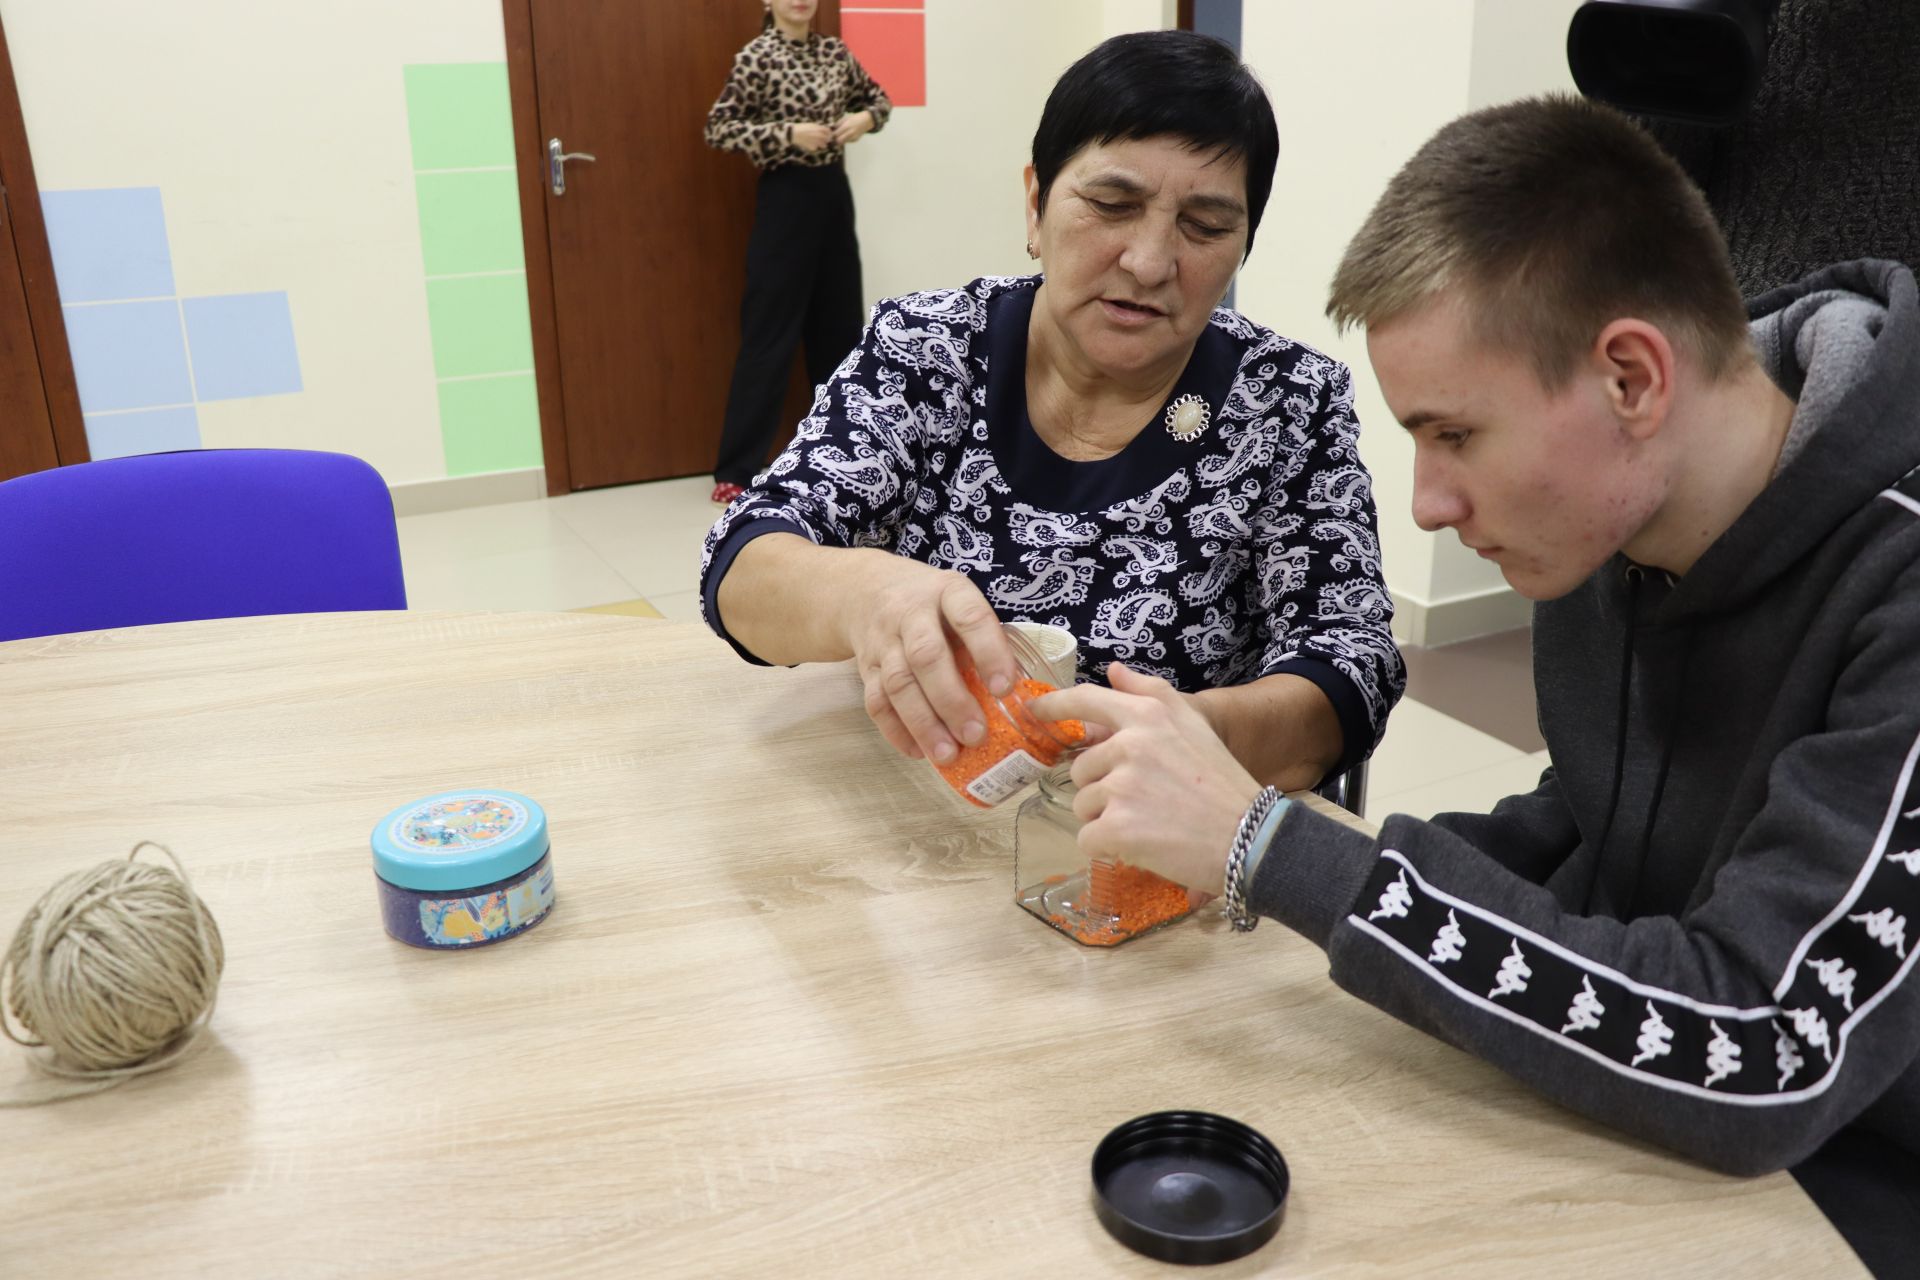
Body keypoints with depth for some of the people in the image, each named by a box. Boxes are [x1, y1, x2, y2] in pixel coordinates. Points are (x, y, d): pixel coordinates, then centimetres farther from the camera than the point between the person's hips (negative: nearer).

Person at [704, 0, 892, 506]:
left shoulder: (834, 52, 8)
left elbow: (877, 98, 21)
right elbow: (718, 128, -10)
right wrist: (788, 134, -19)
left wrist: (866, 118, -1)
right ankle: (735, 469, 0)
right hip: (786, 197, -6)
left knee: (840, 323, 12)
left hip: (834, 191, 6)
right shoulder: (756, 57, -8)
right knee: (770, 331, -6)